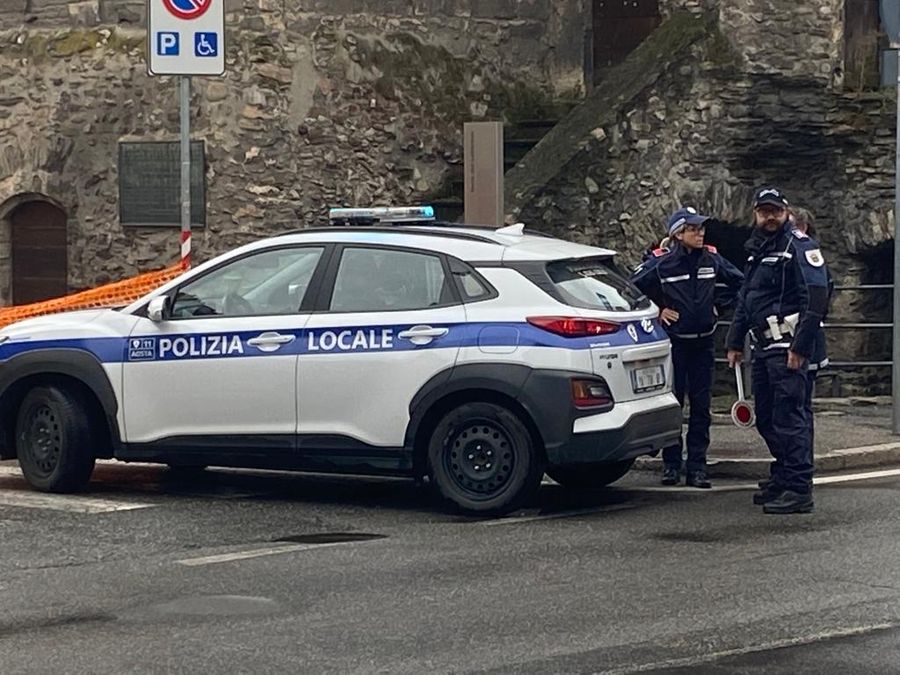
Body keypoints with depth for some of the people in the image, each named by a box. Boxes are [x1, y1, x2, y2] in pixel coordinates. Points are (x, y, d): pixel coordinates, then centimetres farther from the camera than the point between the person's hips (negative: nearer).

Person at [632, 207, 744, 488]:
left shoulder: (712, 260, 1)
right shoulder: (661, 262, -10)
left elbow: (738, 281, 17)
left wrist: (717, 304, 9)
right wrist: (656, 310, -3)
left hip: (703, 342, 3)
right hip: (673, 341, -3)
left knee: (701, 406, 3)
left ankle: (697, 466, 8)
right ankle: (671, 464, 9)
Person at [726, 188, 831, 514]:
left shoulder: (799, 246, -9)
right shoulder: (756, 250, 19)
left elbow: (816, 300, -17)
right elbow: (744, 300, 28)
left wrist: (800, 347, -21)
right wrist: (735, 342, 23)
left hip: (788, 347, -9)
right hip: (764, 347, 9)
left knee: (789, 417, -12)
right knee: (766, 418, 13)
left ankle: (799, 490, -12)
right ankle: (782, 480, 24)